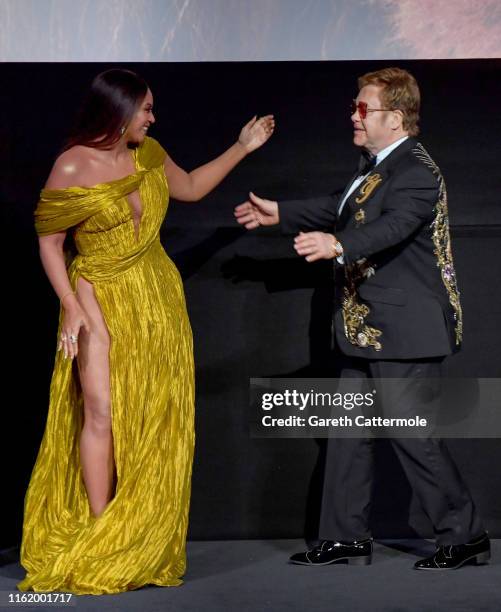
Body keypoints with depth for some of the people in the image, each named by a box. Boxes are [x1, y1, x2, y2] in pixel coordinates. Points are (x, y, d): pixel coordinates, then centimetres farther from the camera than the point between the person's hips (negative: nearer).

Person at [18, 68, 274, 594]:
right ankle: (100, 536, -3)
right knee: (101, 413, -11)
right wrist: (71, 308, -14)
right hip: (100, 299, -5)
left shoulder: (148, 155, 4)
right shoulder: (72, 167, -12)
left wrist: (242, 147, 18)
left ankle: (143, 538, 11)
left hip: (158, 299, 5)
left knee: (154, 417, 4)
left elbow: (191, 188, 22)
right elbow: (48, 241, -6)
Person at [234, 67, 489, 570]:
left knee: (412, 433, -7)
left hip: (404, 329, -10)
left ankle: (465, 537, 6)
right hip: (364, 329, 10)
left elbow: (392, 227, -36)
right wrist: (280, 213, 32)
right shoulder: (374, 166, 14)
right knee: (348, 430, 12)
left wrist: (336, 244, -52)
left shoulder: (416, 172, -18)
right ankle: (346, 539, 21)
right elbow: (344, 210, 30)